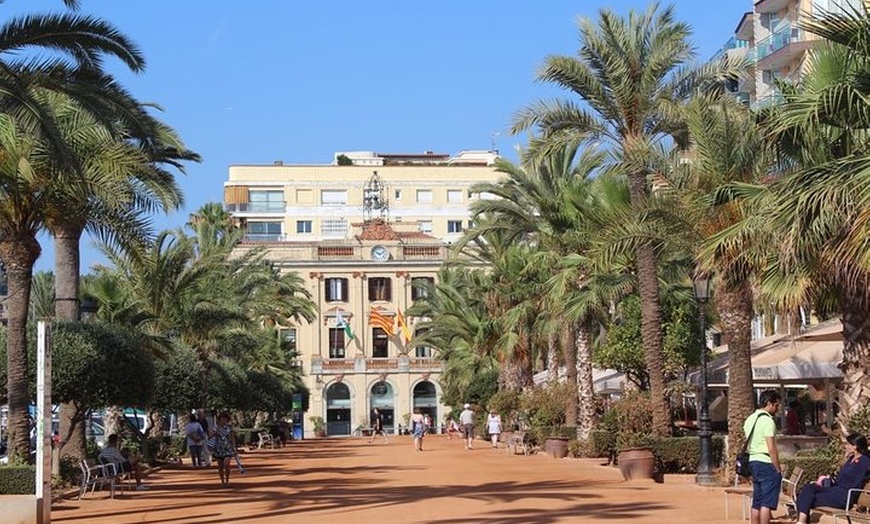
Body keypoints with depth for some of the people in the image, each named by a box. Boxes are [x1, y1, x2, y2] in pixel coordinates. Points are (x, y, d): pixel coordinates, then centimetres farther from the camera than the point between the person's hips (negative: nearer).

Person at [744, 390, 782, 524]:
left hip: (753, 462, 9)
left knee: (756, 503, 11)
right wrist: (778, 469, -10)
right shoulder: (767, 421, -14)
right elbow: (771, 448, -17)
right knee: (767, 503, -7)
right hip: (766, 464, -9)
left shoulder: (750, 419, 13)